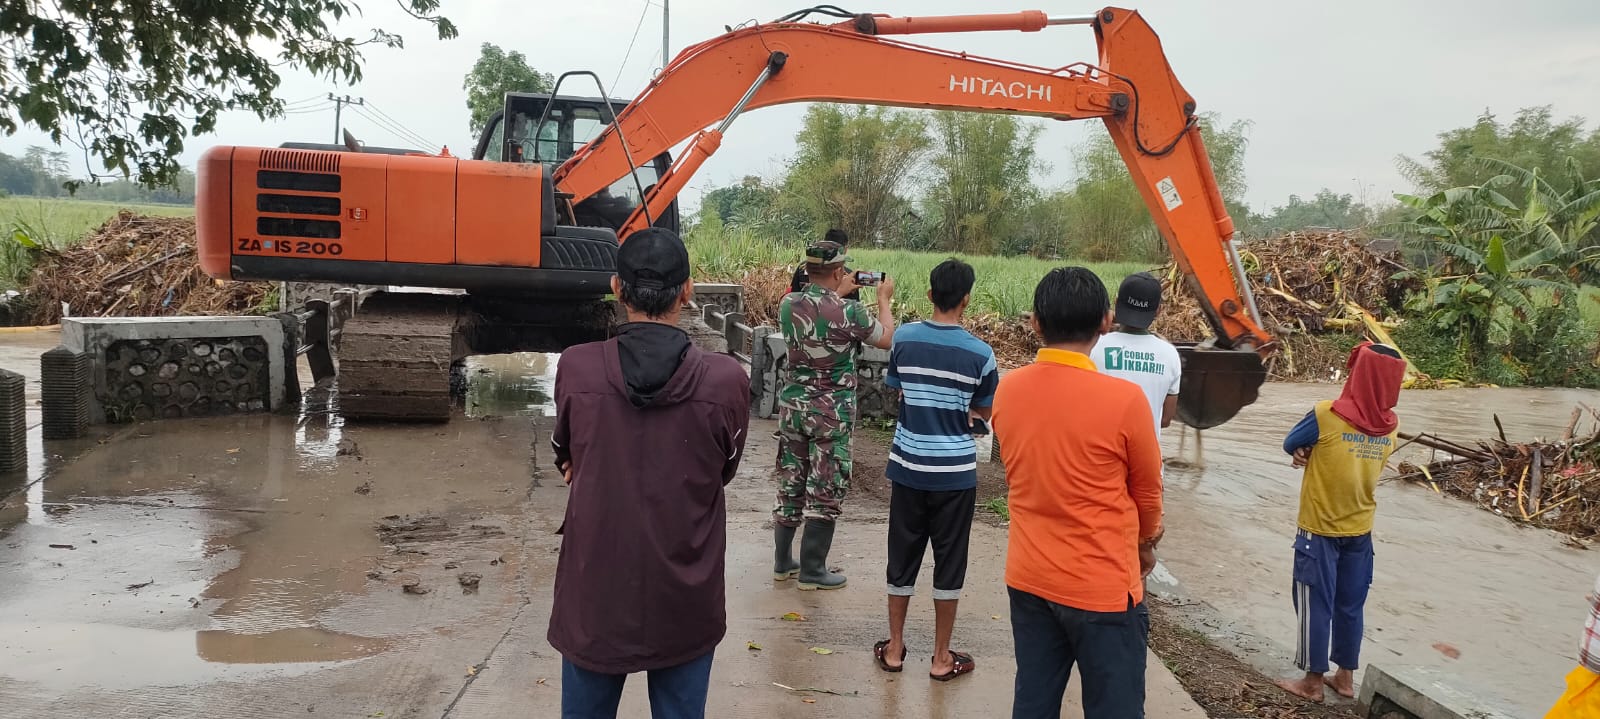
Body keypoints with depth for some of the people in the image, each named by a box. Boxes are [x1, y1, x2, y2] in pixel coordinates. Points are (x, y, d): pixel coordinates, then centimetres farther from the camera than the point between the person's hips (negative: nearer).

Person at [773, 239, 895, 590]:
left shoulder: (789, 304, -2)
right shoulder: (849, 312, -17)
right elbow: (886, 339, 2)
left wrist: (838, 294, 25)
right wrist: (884, 299, 15)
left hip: (793, 404, 6)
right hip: (832, 411, -5)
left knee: (790, 485, 15)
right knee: (825, 492, 4)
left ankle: (783, 562, 25)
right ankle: (812, 570, 11)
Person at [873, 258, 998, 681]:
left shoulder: (904, 339, -5)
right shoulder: (980, 354, -11)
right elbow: (983, 414, 2)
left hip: (908, 466, 2)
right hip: (955, 472, -2)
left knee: (902, 558, 13)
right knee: (949, 563, 9)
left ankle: (894, 648, 24)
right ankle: (942, 658, 19)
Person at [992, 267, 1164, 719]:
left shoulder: (1007, 390, -5)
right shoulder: (1123, 399, -19)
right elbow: (1147, 491, -2)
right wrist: (1146, 544, 18)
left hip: (1028, 578, 5)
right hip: (1102, 587, -5)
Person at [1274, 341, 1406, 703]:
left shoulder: (1327, 415, -21)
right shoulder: (1390, 425, -3)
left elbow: (1290, 444, -6)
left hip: (1320, 529, -5)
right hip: (1360, 530, 5)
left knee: (1316, 605, 6)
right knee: (1350, 605, 16)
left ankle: (1312, 681, 15)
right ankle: (1345, 677, 27)